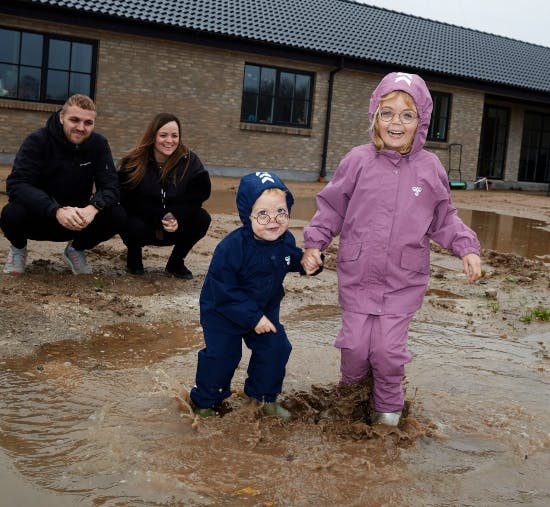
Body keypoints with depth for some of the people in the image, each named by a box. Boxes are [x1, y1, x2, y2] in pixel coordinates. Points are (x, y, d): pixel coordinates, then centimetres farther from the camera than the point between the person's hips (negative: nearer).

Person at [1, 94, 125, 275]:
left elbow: (110, 185, -15)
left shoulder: (99, 144, -7)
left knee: (117, 216, -22)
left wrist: (93, 207, -39)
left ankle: (76, 249, 9)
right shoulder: (37, 141, -17)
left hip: (77, 221, 3)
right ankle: (18, 247, 5)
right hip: (37, 218, -2)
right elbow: (17, 184, -28)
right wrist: (56, 211, -45)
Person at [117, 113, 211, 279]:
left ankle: (176, 262, 3)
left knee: (202, 219, -22)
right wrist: (160, 218, -28)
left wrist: (176, 218, -29)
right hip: (142, 223, -2)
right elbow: (129, 202, -16)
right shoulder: (133, 164, -15)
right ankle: (134, 257, 4)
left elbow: (199, 194, -14)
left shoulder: (189, 160, -12)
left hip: (175, 228, 2)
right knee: (135, 227, -34)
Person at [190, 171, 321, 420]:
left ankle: (264, 396, 29)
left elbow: (292, 260, 8)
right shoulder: (231, 247, -32)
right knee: (222, 355, 0)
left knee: (276, 348, 4)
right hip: (222, 311, -5)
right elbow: (224, 292, -28)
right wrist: (253, 317, -26)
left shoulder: (286, 241, -13)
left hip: (265, 309, 6)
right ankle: (205, 401, 25)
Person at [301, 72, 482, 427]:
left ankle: (389, 404, 29)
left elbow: (444, 219, 9)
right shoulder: (358, 161, -6)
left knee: (389, 348, 0)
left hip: (404, 281, 0)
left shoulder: (430, 168, -2)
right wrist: (314, 243, -5)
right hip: (357, 276, 0)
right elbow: (332, 208, 4)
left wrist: (467, 248, -2)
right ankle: (352, 385, 38)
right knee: (356, 344, 5)